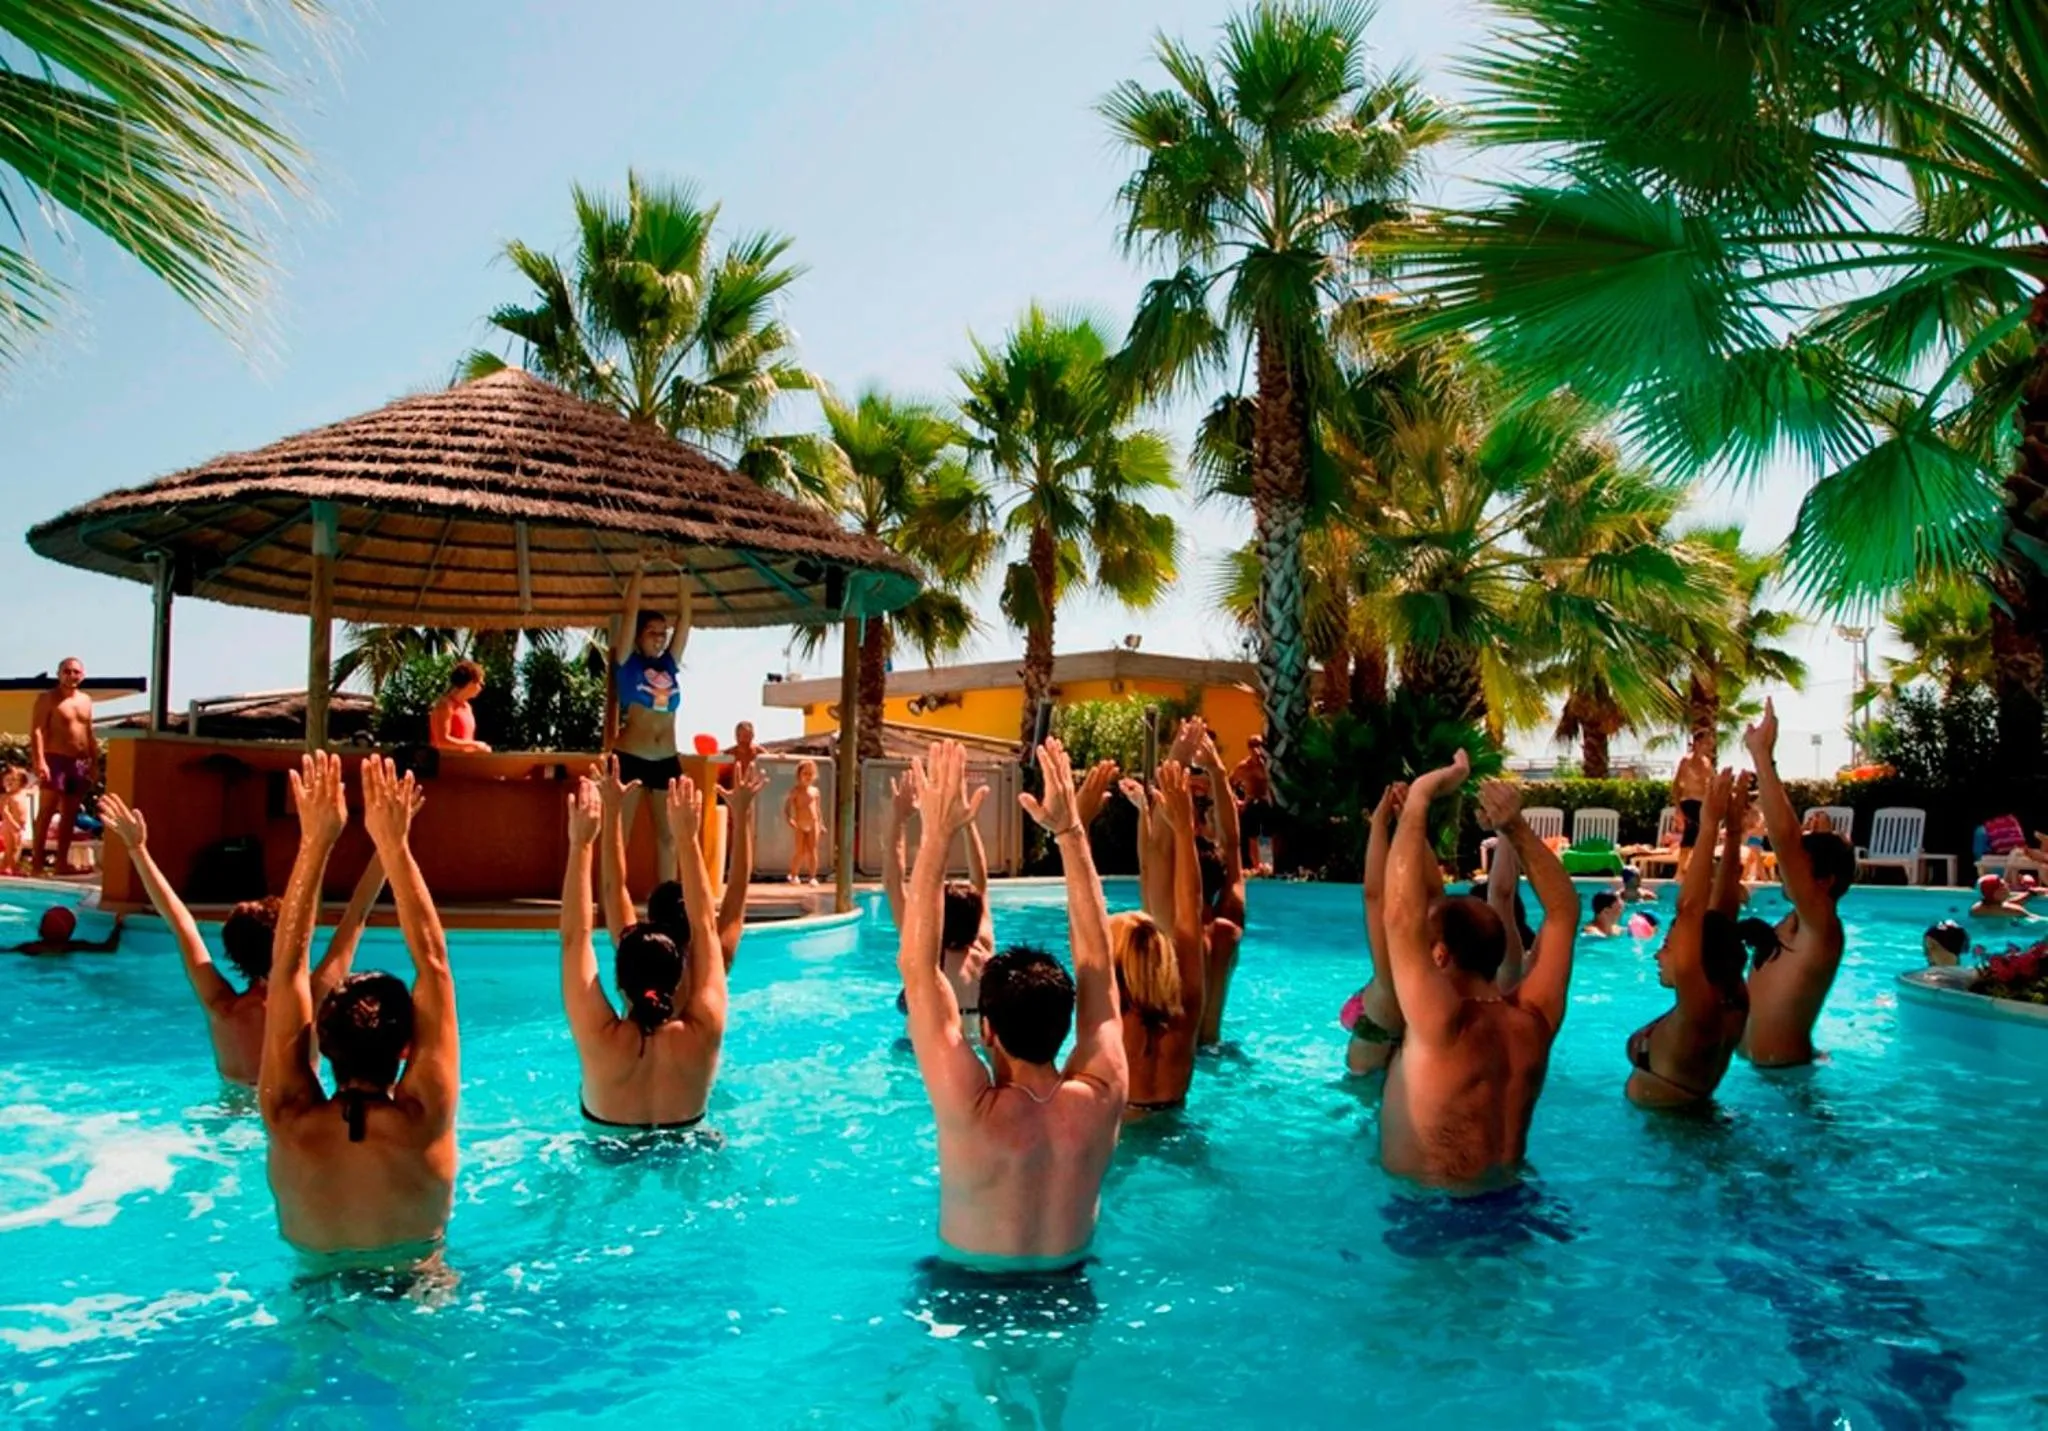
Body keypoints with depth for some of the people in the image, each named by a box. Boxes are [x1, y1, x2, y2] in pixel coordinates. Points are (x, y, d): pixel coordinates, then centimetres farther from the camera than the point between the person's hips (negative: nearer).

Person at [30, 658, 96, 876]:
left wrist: (95, 763, 15)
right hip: (56, 759, -6)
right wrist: (39, 761, -22)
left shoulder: (86, 700, 15)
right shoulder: (48, 698, -4)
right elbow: (36, 731, -12)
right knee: (47, 811, -6)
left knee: (70, 814, 7)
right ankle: (37, 861, -4)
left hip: (80, 762, 6)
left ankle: (62, 862, 11)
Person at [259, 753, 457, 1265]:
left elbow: (288, 966, -18)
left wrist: (315, 842, -17)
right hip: (418, 1283, -2)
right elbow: (433, 962, -24)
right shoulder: (423, 1122, -27)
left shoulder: (290, 1122, -23)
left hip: (316, 1287, 2)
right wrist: (395, 844, -21)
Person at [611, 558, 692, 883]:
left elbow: (685, 615, 11)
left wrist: (679, 575, 7)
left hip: (667, 761, 5)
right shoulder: (627, 662, 2)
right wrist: (640, 571, -2)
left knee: (668, 836, 7)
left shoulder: (670, 664, 12)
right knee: (619, 834, -2)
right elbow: (630, 612, -4)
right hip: (629, 758, -5)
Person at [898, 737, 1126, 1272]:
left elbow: (916, 966, -29)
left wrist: (936, 835, -29)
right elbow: (1096, 960, -15)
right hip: (1068, 1285, 3)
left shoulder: (971, 1111, -33)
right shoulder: (1101, 1100, -24)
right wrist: (1069, 830, -16)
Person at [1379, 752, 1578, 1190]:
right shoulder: (1534, 1019, -8)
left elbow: (1402, 917, -35)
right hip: (1504, 1193, 7)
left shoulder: (1445, 1027, -26)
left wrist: (1418, 798, -28)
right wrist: (1515, 827, -7)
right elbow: (1564, 910, 2)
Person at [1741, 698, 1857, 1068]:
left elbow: (1785, 839, -28)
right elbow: (1791, 839, 10)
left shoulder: (1822, 927, -17)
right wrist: (1764, 759, 6)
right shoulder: (1796, 923, 5)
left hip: (1784, 1072, -9)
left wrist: (1761, 753, -27)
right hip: (1757, 1066, 9)